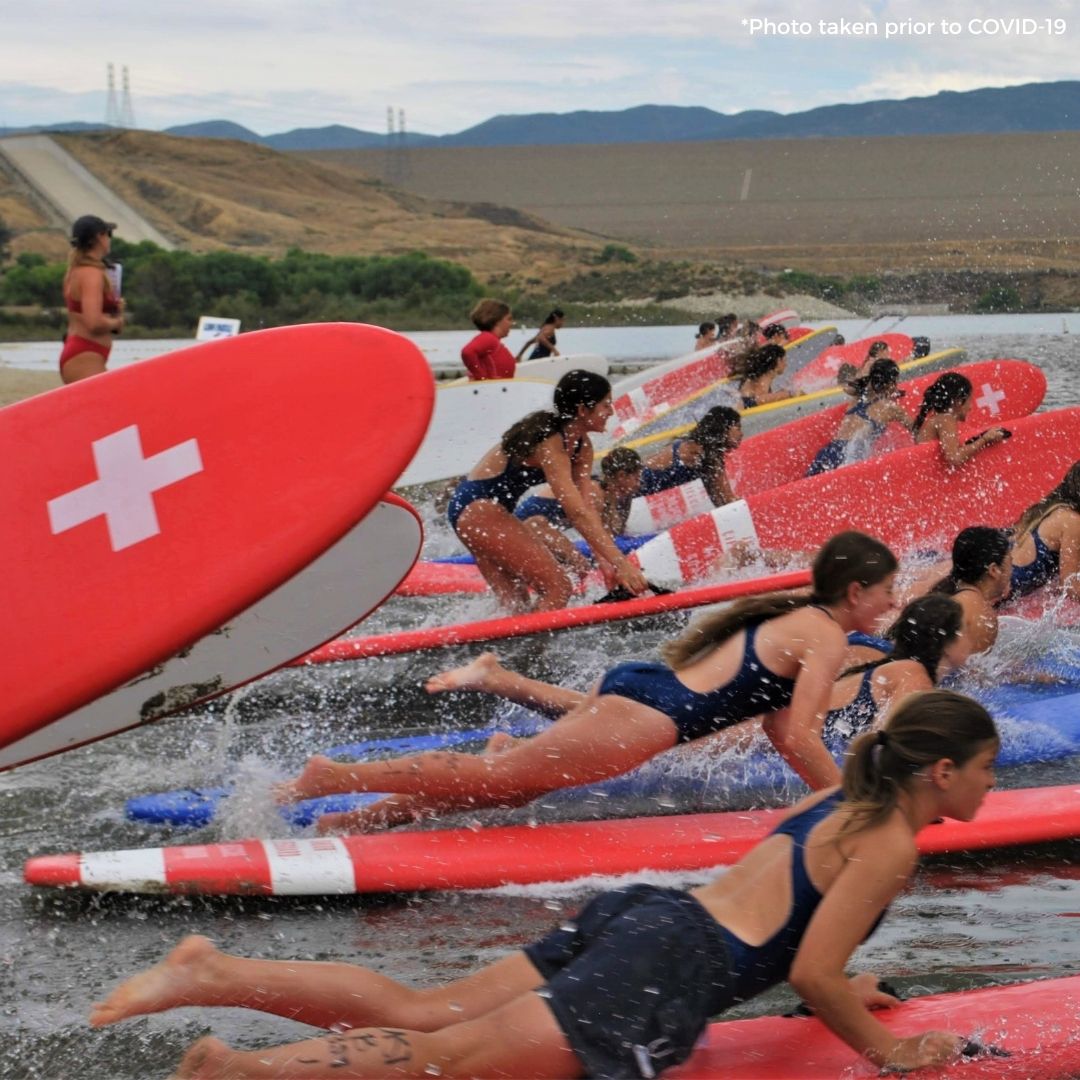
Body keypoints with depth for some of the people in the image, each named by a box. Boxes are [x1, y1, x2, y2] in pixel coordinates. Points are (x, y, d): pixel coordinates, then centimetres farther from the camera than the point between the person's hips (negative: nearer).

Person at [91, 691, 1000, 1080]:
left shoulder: (846, 802, 21)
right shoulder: (891, 846, -7)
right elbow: (813, 974, -13)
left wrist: (833, 987, 32)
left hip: (636, 915, 8)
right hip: (667, 971, -8)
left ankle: (211, 974, -3)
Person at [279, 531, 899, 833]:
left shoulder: (791, 618, 22)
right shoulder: (827, 637, -7)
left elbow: (780, 728, 24)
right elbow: (801, 737, -14)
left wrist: (833, 792, 24)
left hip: (633, 687, 9)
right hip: (645, 717, -9)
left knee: (511, 785, 12)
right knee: (499, 775, -6)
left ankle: (360, 818, 9)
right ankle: (332, 778, -7)